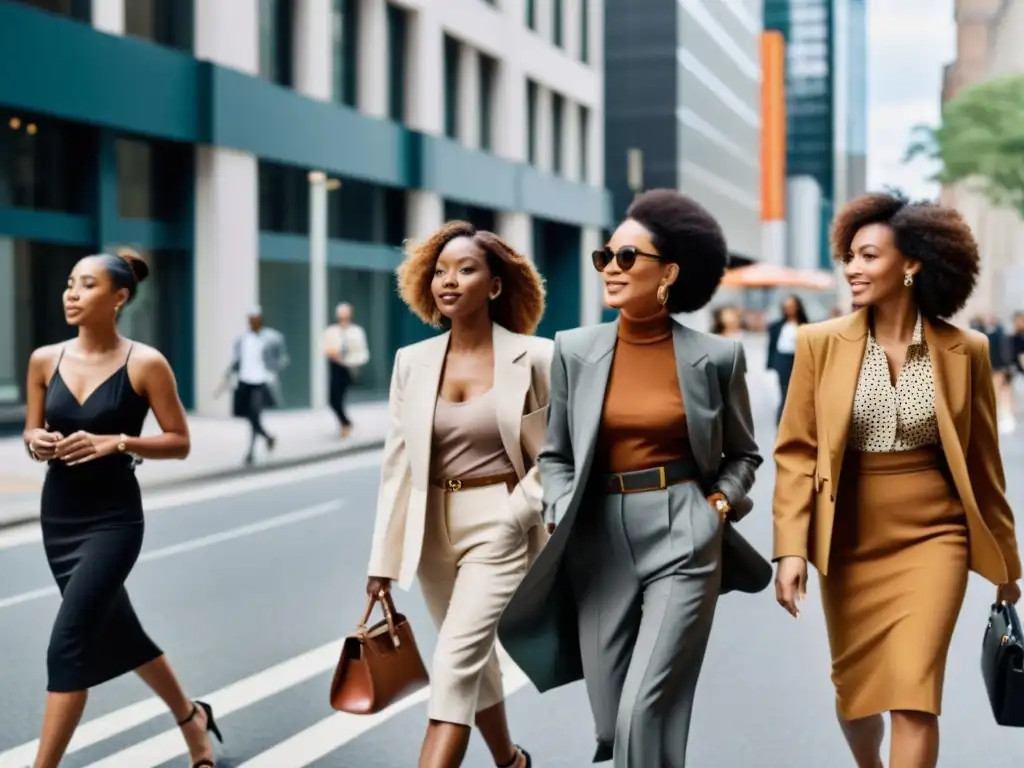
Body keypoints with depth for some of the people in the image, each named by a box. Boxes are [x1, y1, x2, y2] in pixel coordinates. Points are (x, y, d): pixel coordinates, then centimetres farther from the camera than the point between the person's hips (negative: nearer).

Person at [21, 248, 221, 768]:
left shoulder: (145, 364, -11)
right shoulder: (45, 360, 0)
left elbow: (179, 442, -6)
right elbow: (32, 430, 12)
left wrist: (116, 442, -20)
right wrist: (37, 442, -11)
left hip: (114, 518, -6)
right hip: (58, 515, 6)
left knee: (68, 643, -13)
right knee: (114, 629, 19)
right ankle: (191, 717, 42)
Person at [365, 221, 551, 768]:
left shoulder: (533, 357, -8)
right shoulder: (413, 361, 1)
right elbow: (397, 463, 4)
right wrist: (383, 559, 4)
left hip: (499, 527, -5)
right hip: (434, 529, 5)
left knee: (454, 663, -16)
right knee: (474, 661, 20)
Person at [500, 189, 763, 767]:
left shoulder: (716, 355, -1)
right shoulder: (576, 350, 3)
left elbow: (743, 454, 12)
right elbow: (556, 454, 11)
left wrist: (721, 503, -5)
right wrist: (563, 519, -4)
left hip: (683, 543, -3)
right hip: (600, 547, 3)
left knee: (645, 713, -13)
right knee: (612, 721, 7)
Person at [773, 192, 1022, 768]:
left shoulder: (964, 351, -4)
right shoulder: (821, 343, -4)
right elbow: (797, 451, -2)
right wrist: (792, 547, -11)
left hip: (933, 538, -1)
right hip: (849, 544, 2)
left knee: (914, 695, -12)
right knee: (854, 689, 15)